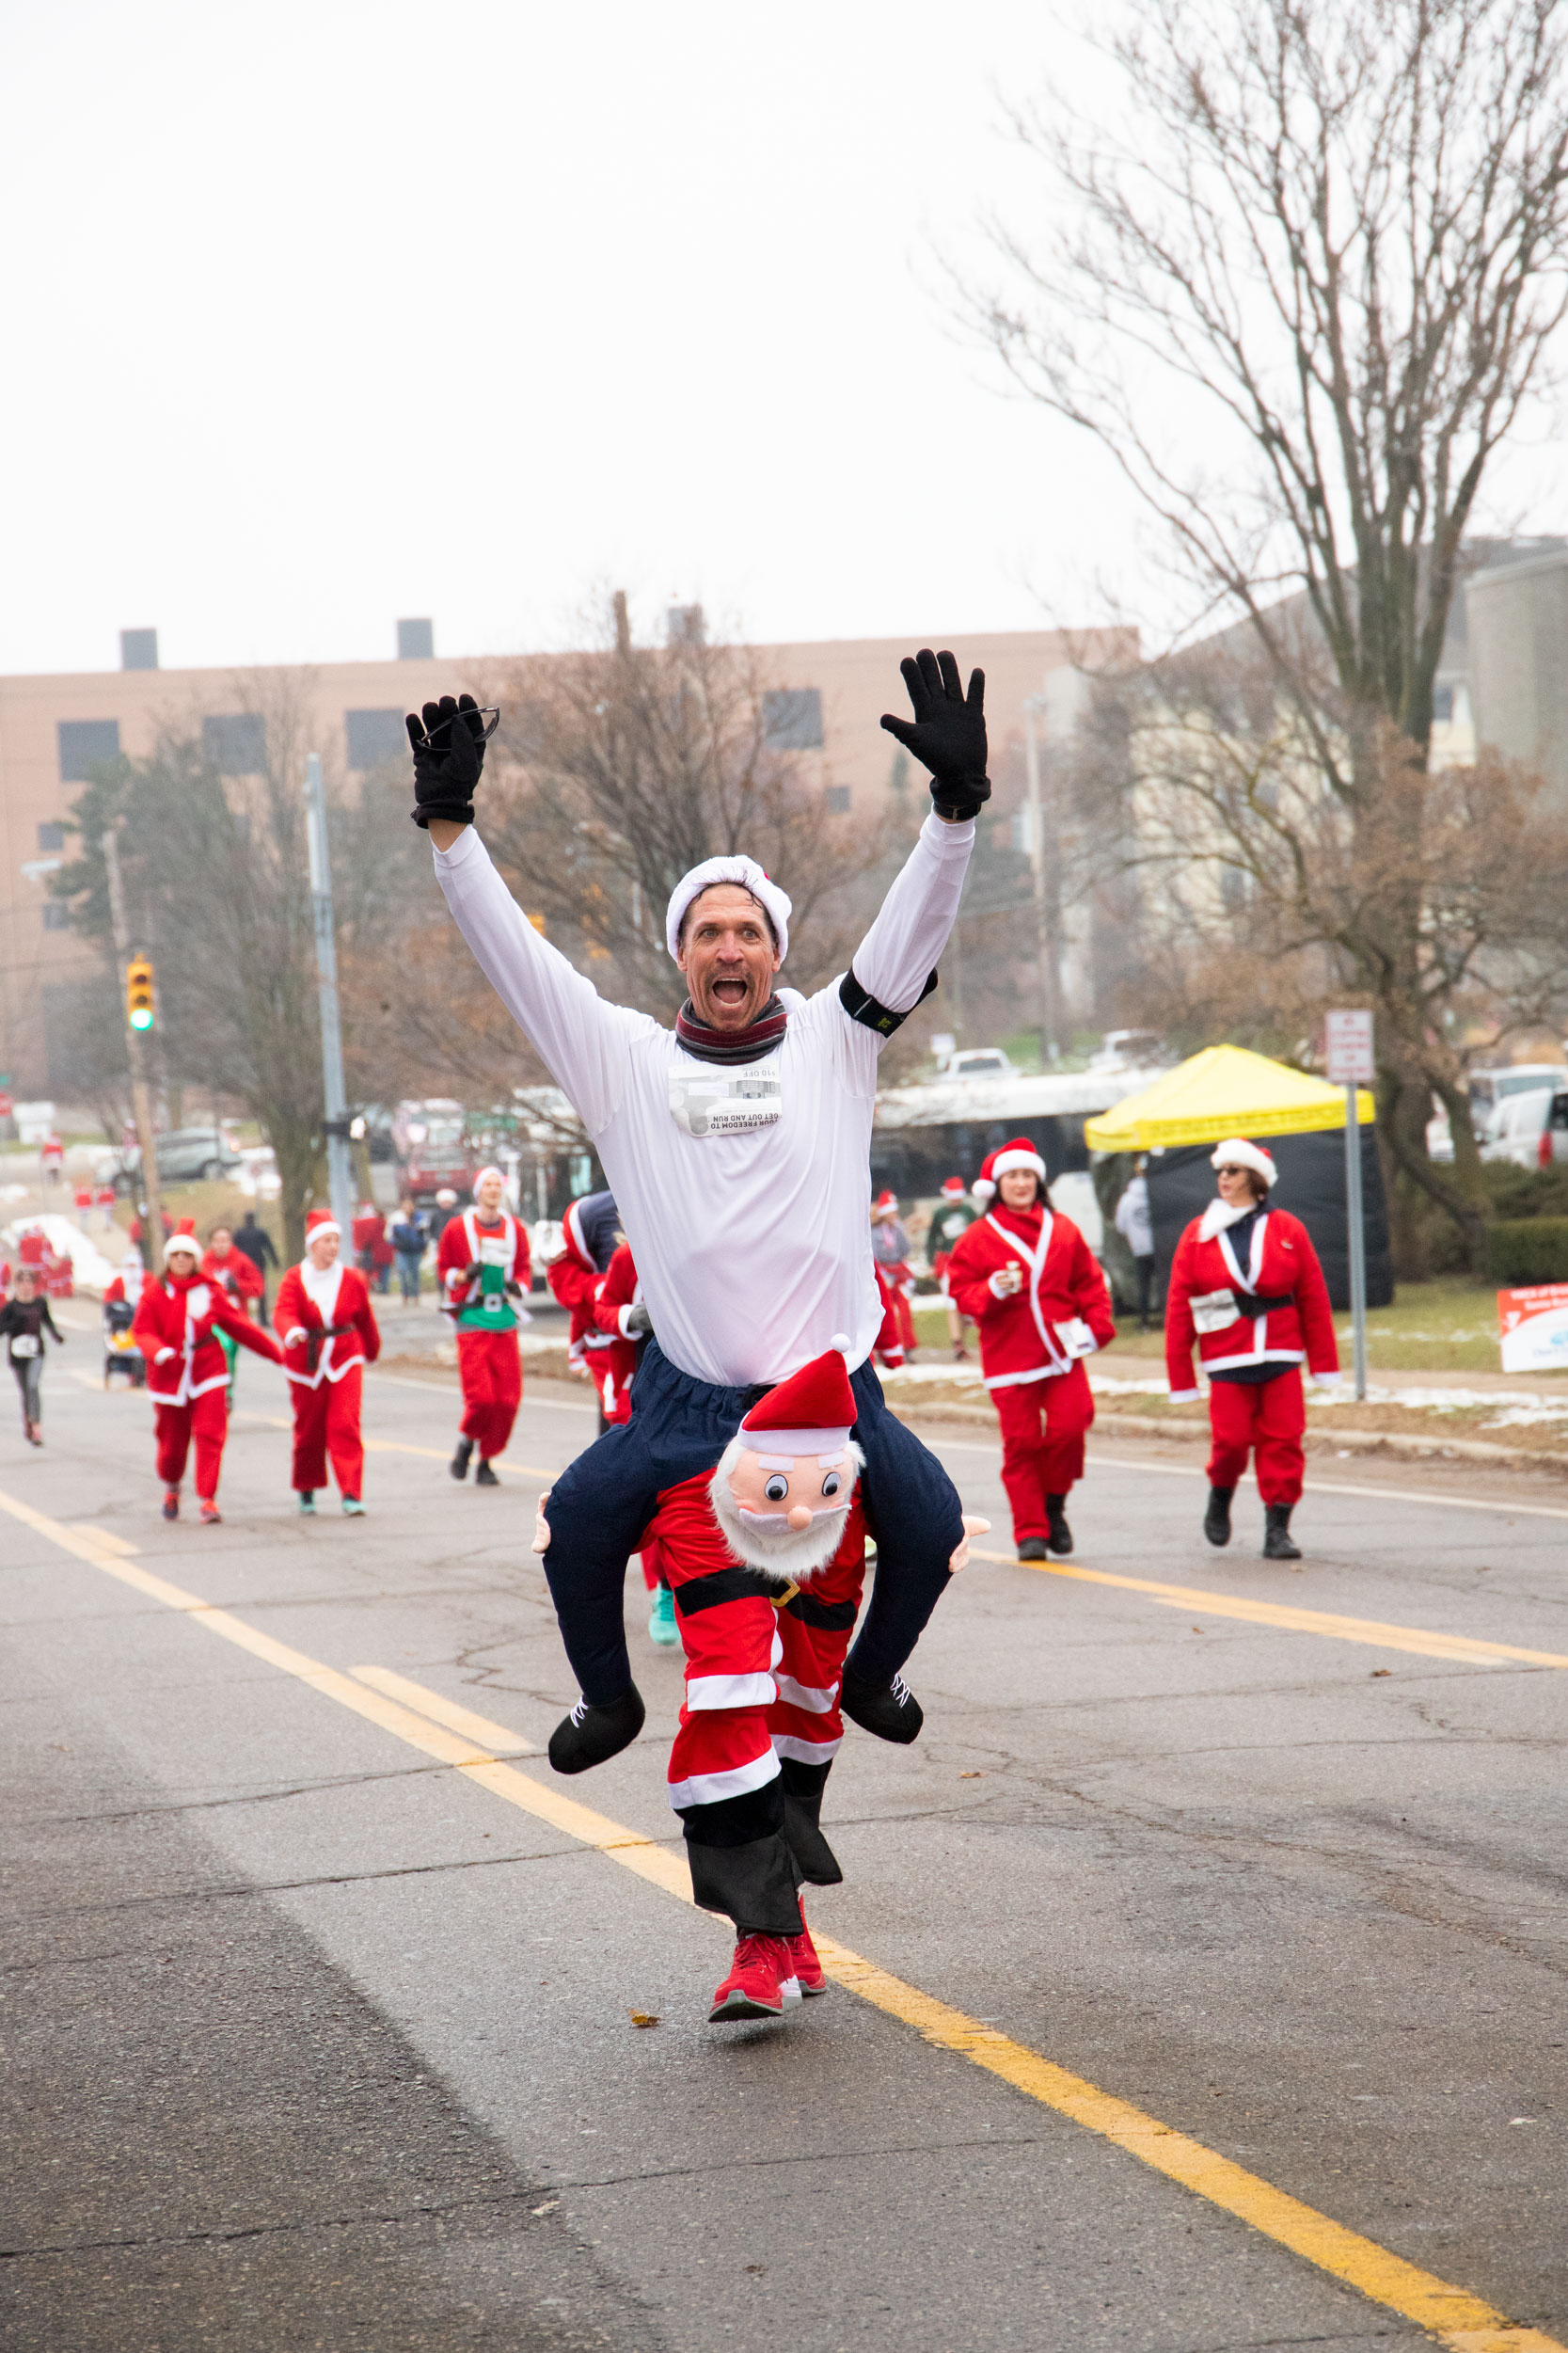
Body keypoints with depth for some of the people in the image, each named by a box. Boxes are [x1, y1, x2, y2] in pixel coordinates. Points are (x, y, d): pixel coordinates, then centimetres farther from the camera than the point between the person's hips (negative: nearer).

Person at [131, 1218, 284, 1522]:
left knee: (210, 1435, -13)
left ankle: (207, 1500, -9)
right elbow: (141, 1331, -6)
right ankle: (171, 1489, 38)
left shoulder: (210, 1291, 1)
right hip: (169, 1374, 0)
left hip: (207, 1370, 0)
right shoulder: (154, 1292, -2)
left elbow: (238, 1325, 8)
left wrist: (276, 1352, 9)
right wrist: (159, 1352, -28)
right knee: (172, 1442, 7)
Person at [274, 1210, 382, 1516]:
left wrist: (372, 1352, 26)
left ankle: (351, 1494, -13)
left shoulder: (352, 1279, 1)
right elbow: (283, 1312, -22)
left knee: (345, 1425, -11)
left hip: (345, 1359, 0)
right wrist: (292, 1332, -43)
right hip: (306, 1361, 0)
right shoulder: (294, 1279, -6)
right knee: (309, 1429, 9)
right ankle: (306, 1489, 30)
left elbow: (365, 1319, 14)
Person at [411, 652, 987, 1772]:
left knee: (932, 1526, -12)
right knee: (578, 1522, -15)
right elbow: (515, 952, 1)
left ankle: (872, 1670, 19)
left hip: (833, 1385, 0)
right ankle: (607, 1695, 12)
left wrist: (957, 802, -19)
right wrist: (450, 823, -7)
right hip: (688, 1393, 0)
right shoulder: (628, 1057, 5)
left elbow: (915, 926, -5)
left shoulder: (831, 1038, 5)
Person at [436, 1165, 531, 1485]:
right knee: (480, 1396, -14)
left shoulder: (515, 1229, 9)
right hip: (472, 1322, -3)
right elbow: (443, 1270, 9)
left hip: (505, 1323, 3)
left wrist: (518, 1286, -3)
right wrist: (464, 1275, -12)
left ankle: (486, 1461, 14)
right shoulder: (458, 1228, 1)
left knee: (508, 1399, -2)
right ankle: (467, 1442, 16)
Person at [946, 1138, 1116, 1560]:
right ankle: (1030, 1531, 7)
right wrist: (994, 1289, -17)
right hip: (1010, 1357, -1)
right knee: (1021, 1442, -2)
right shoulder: (978, 1238, 3)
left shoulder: (1062, 1231, 10)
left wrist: (1095, 1326, 1)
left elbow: (1089, 1283, 14)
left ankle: (1053, 1505, 10)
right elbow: (962, 1293, 2)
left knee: (1069, 1425, -15)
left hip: (1061, 1351, 1)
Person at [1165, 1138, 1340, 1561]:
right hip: (1227, 1359, -1)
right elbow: (1178, 1308, 3)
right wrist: (1181, 1379, 1)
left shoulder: (1287, 1230, 4)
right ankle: (1220, 1496, 24)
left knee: (1283, 1439, -3)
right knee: (1232, 1438, -6)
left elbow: (1314, 1298, 6)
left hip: (1282, 1355, 1)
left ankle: (1278, 1529, 5)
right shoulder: (1198, 1236, 3)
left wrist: (1324, 1363, 5)